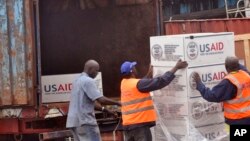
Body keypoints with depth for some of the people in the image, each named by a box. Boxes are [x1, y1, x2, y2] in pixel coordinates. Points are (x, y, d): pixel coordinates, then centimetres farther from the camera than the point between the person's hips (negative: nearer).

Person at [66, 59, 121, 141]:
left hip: (75, 121, 10)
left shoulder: (78, 81, 19)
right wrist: (117, 103, -4)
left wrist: (105, 110, 18)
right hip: (84, 121, -10)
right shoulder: (88, 81, -12)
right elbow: (101, 100, -18)